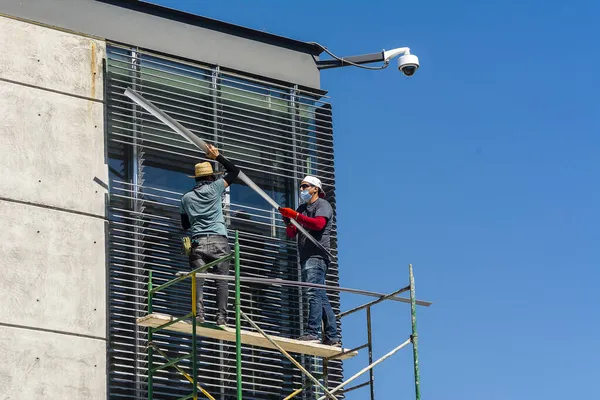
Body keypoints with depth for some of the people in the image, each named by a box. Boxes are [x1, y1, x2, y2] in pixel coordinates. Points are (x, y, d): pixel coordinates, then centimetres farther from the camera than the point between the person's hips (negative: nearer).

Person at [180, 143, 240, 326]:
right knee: (221, 279, -2)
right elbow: (234, 171, 18)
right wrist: (217, 157, 25)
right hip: (218, 240, -2)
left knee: (198, 280, -3)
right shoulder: (214, 188, 7)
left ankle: (199, 314, -17)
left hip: (198, 242, 2)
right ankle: (221, 316, -11)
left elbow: (185, 225, 21)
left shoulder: (186, 198, 15)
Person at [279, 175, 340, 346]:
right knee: (320, 297, 7)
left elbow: (319, 223, -21)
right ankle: (332, 337, 8)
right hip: (306, 258, 9)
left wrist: (295, 216, -21)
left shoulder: (322, 204, -1)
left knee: (313, 293, -19)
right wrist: (288, 222, -3)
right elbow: (291, 234, 19)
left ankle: (313, 332, -27)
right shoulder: (302, 208, 24)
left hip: (317, 256, -9)